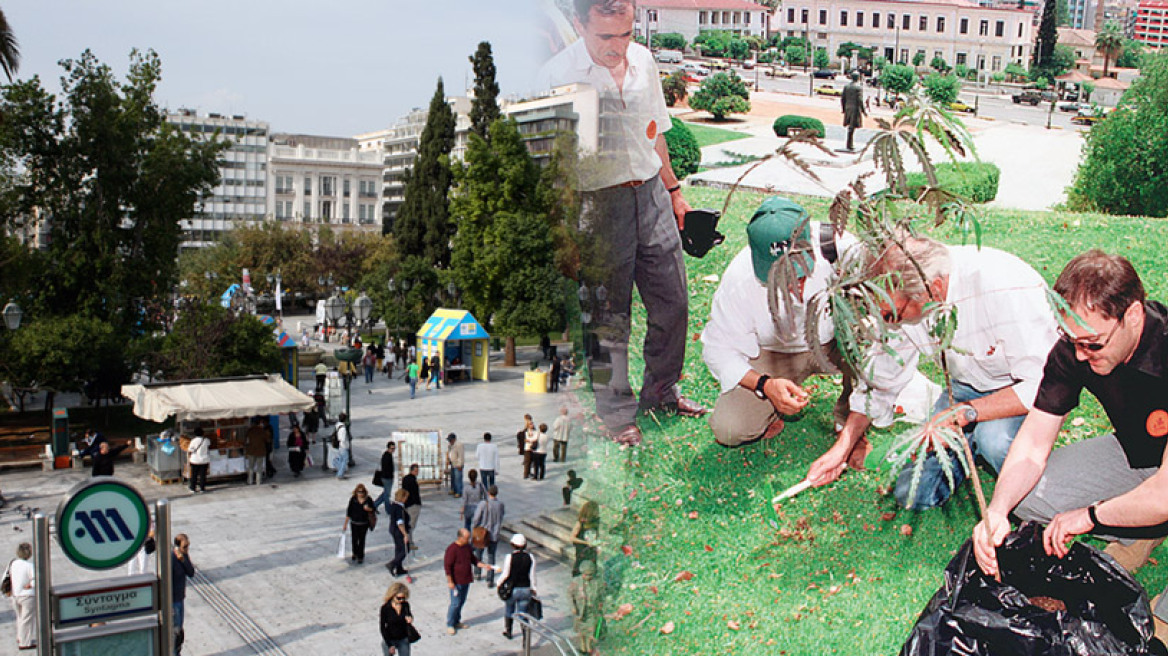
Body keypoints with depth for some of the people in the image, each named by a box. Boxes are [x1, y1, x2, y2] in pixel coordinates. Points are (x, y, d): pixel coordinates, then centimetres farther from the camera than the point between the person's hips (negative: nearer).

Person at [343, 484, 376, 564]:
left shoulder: (368, 499, -6)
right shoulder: (353, 499, -7)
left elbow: (373, 510, 4)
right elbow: (349, 512, -3)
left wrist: (369, 509, -20)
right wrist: (345, 524, -1)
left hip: (364, 523, 0)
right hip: (354, 523, 0)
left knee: (361, 540, 4)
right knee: (354, 539, 7)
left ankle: (360, 557, 18)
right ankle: (355, 553, 35)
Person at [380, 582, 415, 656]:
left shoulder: (405, 605, -11)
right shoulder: (385, 608, -19)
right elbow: (382, 628, -12)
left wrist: (410, 619, -13)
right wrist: (390, 645, -12)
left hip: (403, 640, 2)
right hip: (390, 640, -2)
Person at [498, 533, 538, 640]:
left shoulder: (509, 557, -13)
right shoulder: (530, 557, -5)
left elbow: (505, 574, -9)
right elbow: (532, 575, 1)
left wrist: (499, 583, 9)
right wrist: (533, 588, 13)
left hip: (512, 589, -1)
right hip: (525, 589, 2)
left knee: (509, 611, 22)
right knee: (523, 613, 7)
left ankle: (507, 631, 41)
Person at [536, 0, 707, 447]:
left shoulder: (643, 60, 5)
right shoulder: (557, 75, -14)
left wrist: (673, 189, 22)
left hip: (650, 193, 6)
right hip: (599, 204, -6)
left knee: (672, 302, 12)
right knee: (608, 316, 4)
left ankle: (660, 391, 34)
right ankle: (616, 412, 23)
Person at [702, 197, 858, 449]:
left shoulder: (841, 248, -28)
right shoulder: (739, 279, -27)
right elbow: (719, 348, -17)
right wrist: (765, 385, -32)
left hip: (835, 342, 1)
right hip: (774, 353, -1)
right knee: (728, 430, -22)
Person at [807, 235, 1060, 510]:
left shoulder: (1007, 288, -36)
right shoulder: (901, 296, -18)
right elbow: (881, 377, -2)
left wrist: (963, 414, -37)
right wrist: (841, 449, -1)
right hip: (967, 385, 5)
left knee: (995, 438, -36)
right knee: (914, 495, -4)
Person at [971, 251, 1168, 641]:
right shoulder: (1073, 350, -19)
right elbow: (1032, 448, -15)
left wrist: (1089, 515, -23)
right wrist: (997, 512, -33)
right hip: (1136, 453, 5)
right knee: (1026, 492, -14)